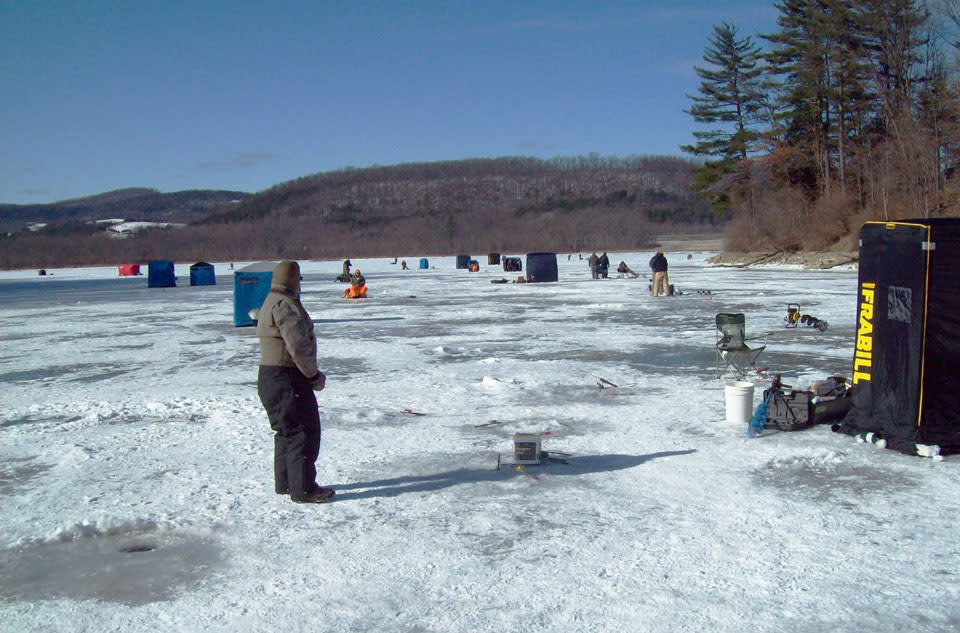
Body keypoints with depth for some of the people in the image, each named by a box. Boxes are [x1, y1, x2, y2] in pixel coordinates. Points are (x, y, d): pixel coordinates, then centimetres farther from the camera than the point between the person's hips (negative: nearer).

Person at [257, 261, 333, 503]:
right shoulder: (285, 304, -17)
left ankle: (285, 483, 28)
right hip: (286, 380, -11)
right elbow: (298, 345, -23)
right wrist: (314, 375, -13)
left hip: (271, 377, 11)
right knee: (303, 431, -5)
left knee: (287, 431, 19)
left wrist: (311, 373, 15)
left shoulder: (272, 302, 17)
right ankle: (303, 488, -1)